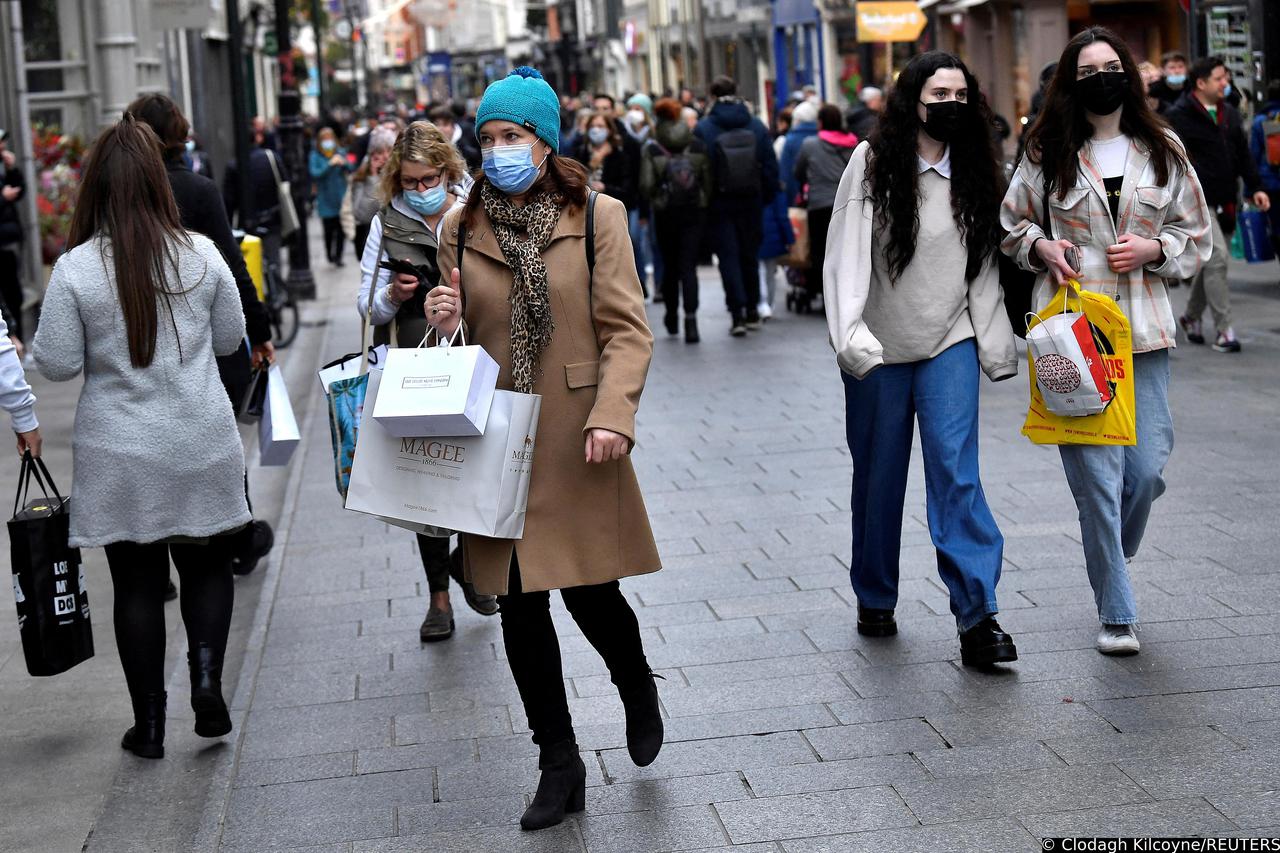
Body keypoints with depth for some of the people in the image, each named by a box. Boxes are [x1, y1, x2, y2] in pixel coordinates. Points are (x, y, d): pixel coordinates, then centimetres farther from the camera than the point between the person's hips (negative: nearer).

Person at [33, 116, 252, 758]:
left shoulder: (75, 269, -13)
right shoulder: (201, 254, -7)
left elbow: (56, 364, -9)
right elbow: (230, 338, 5)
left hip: (120, 459, -1)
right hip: (201, 448, 1)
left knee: (137, 583, 10)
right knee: (207, 567, 18)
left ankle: (149, 722, 16)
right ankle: (205, 676, -2)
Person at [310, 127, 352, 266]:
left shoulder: (341, 153, 5)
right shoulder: (315, 156, -1)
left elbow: (351, 169, 0)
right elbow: (315, 174, -14)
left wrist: (344, 163, -22)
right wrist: (330, 164, -24)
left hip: (340, 197, 2)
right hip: (325, 199, -2)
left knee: (340, 229, -1)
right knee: (329, 229, -2)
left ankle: (338, 256, 11)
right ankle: (329, 254, 20)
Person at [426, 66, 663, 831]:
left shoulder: (597, 217, -4)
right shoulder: (462, 227, 7)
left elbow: (626, 329, -6)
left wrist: (613, 415, -20)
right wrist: (446, 325, -7)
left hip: (575, 444, -3)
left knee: (589, 591, 0)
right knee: (519, 606, 7)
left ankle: (639, 694, 36)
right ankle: (559, 767, 22)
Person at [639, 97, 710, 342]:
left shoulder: (652, 148, -5)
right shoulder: (698, 146, 1)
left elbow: (646, 185, -11)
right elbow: (708, 181, -1)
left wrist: (655, 197, 8)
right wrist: (704, 203, 11)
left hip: (665, 212, -1)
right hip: (694, 211, 1)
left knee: (670, 265, 15)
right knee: (689, 266, -1)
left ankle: (672, 316, 28)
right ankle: (691, 320, -16)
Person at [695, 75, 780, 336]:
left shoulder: (703, 129, -8)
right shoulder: (756, 126, 1)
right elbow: (770, 166, 2)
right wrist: (768, 197, 9)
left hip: (719, 203, -3)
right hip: (751, 202, 3)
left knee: (728, 256, 1)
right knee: (749, 255, 15)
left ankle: (737, 313, -8)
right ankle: (752, 311, 20)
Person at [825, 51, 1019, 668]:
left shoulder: (973, 174, 7)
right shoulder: (873, 164, -5)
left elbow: (984, 265, 11)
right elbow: (847, 252, -11)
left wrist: (993, 344, 8)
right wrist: (850, 334, -22)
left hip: (950, 344, 2)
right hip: (879, 347, -1)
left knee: (957, 472, -11)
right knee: (878, 477, 9)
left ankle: (977, 617, -14)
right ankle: (874, 599, 28)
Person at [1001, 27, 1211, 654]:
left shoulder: (1163, 151, 9)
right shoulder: (1047, 153, 5)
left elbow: (1196, 235, 15)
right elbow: (1011, 225, 16)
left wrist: (1153, 248, -5)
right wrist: (1042, 248, -4)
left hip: (1143, 331, 2)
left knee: (1147, 468, -2)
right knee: (1095, 472, -5)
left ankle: (1110, 561, 30)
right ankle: (1116, 613, 5)